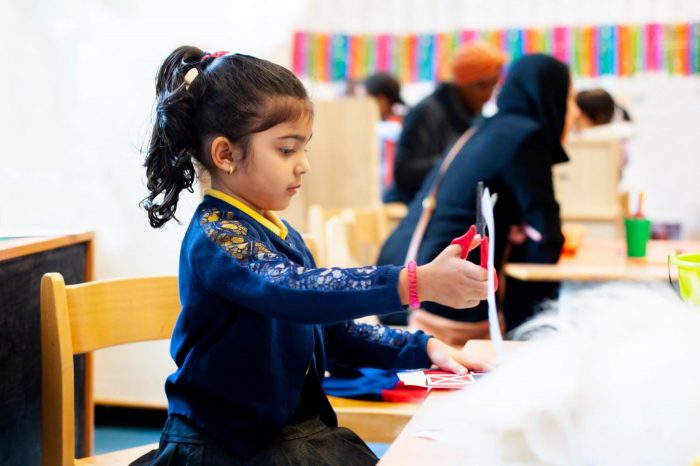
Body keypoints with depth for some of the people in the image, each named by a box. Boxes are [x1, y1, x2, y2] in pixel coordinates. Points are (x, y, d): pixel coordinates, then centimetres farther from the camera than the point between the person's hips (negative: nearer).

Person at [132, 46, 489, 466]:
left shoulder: (284, 235, 13)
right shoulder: (216, 235, -17)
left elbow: (331, 329, 20)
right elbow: (294, 291, -36)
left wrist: (421, 348, 8)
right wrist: (416, 284, -44)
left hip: (302, 427, 8)